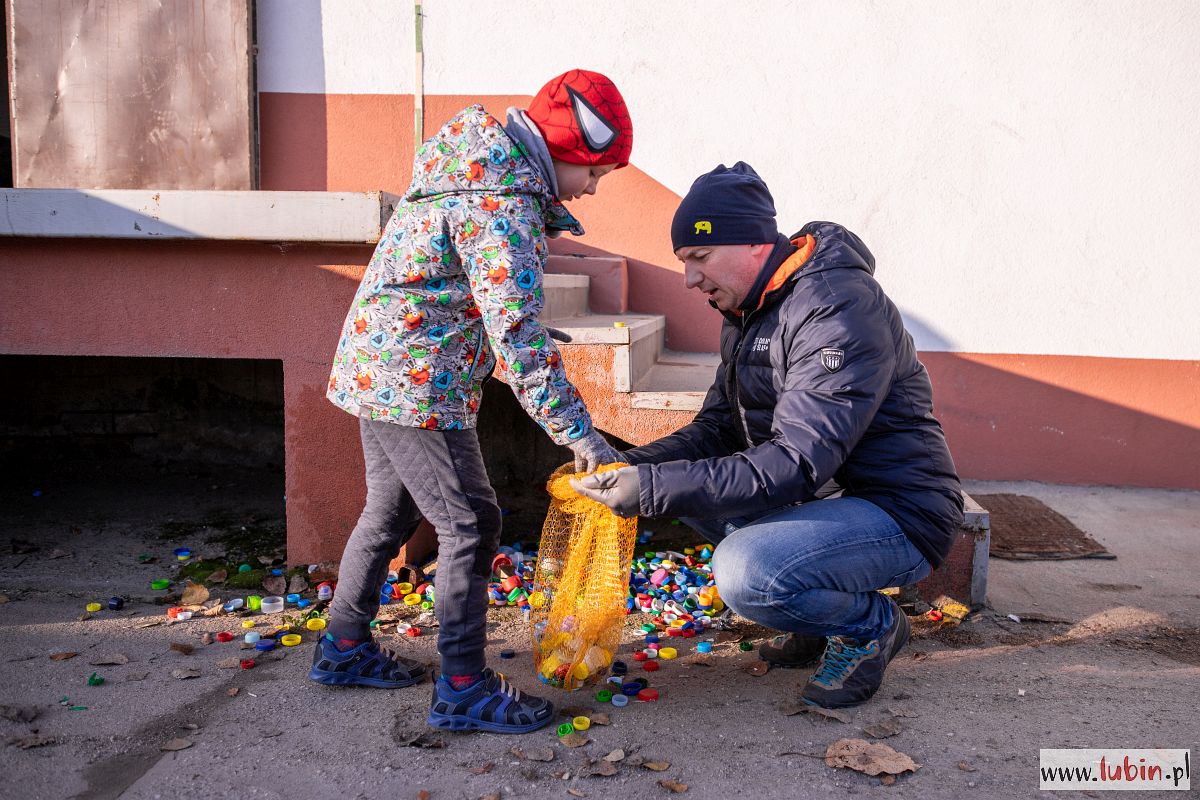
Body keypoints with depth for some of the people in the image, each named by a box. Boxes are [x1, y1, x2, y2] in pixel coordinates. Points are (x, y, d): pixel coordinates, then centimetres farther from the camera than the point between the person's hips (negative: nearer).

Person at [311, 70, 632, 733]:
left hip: (375, 370, 11)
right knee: (469, 523, -3)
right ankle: (463, 689, 5)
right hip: (415, 382, -11)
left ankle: (344, 648, 35)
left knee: (392, 510, 20)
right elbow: (517, 334, -25)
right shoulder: (502, 207, -20)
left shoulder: (480, 168, 12)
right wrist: (578, 432, -22)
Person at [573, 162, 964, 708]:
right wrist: (635, 466, -11)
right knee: (688, 481, 7)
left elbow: (797, 465, -30)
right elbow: (715, 429, 8)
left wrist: (656, 488, -34)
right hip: (825, 495, 10)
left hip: (898, 514, -10)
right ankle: (822, 611, 12)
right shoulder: (747, 312, 8)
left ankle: (871, 626, 1)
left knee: (744, 571, -30)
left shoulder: (840, 308, -23)